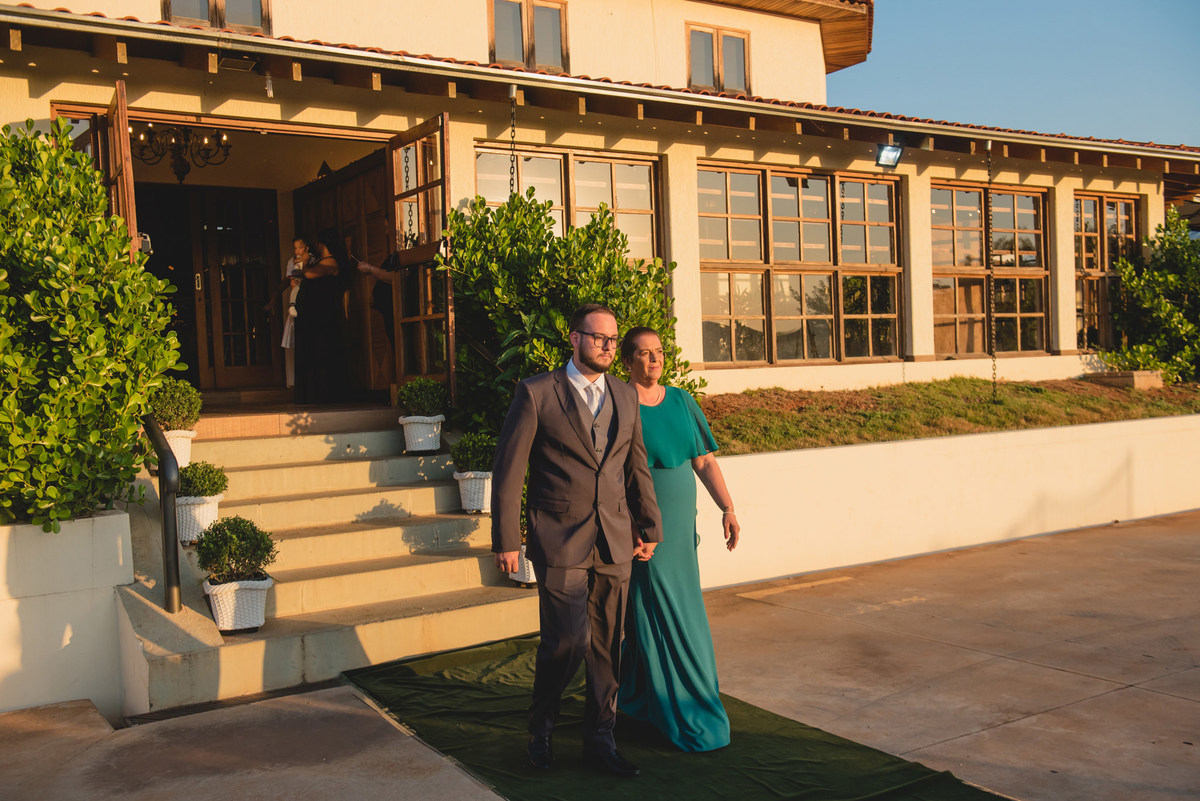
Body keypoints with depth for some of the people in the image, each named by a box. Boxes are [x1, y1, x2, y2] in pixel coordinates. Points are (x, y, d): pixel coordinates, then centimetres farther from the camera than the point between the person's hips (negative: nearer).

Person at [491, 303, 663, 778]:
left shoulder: (625, 397, 10)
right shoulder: (536, 394, -6)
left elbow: (637, 468, 18)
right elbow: (508, 470, -5)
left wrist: (650, 527, 16)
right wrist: (506, 540, -7)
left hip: (615, 542, 5)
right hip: (559, 540, -5)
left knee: (607, 646, 9)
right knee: (568, 641, -9)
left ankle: (600, 741, 25)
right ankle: (541, 728, 19)